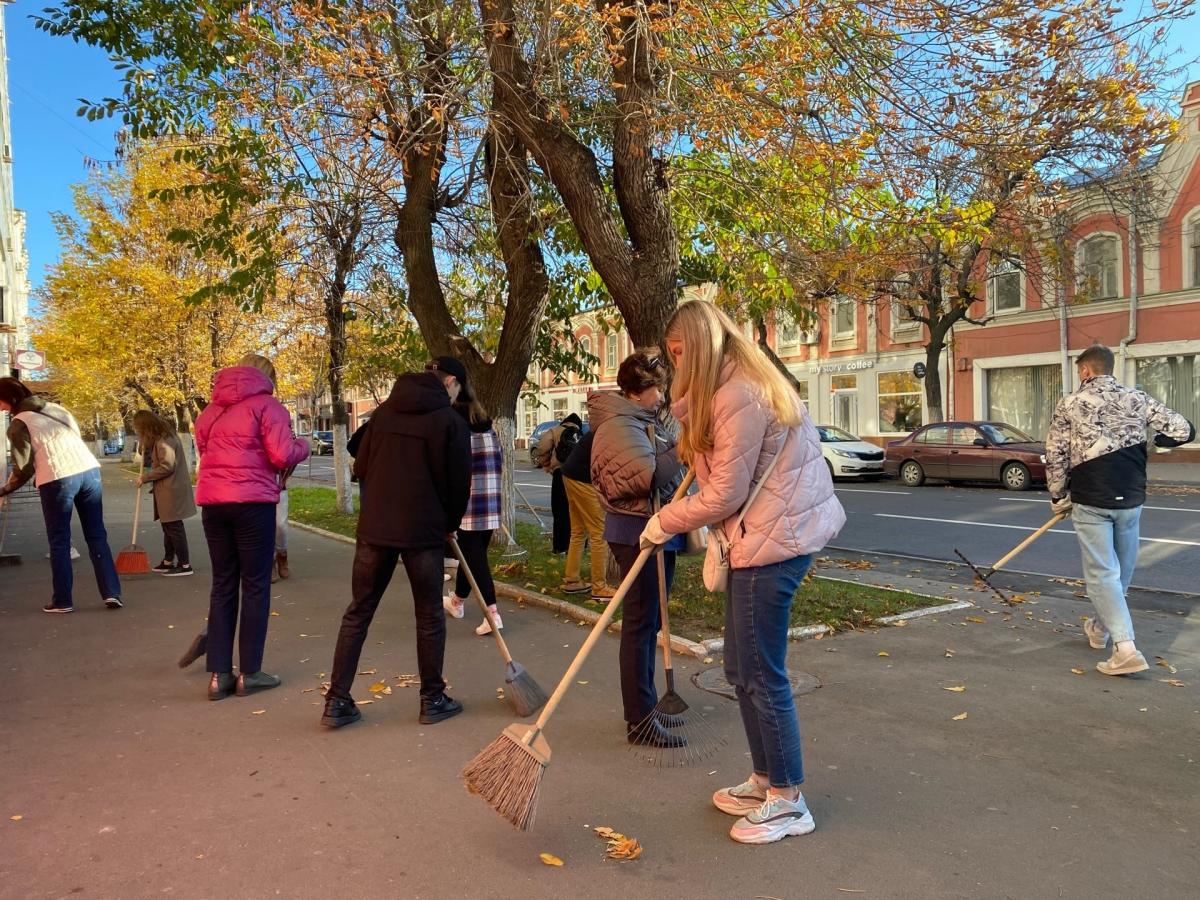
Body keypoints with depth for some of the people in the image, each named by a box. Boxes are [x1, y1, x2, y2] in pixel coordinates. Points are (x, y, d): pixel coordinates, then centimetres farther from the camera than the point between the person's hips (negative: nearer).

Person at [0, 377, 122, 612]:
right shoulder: (56, 408, 19)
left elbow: (24, 466, 0)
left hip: (57, 480, -5)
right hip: (89, 470, 5)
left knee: (59, 542, 8)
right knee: (97, 536, 10)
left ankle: (62, 600, 11)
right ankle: (112, 593, 6)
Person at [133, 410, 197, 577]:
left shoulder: (163, 439, -18)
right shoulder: (160, 436, 14)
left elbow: (166, 466, -22)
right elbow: (155, 461, 19)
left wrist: (145, 477, -13)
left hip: (172, 489, -10)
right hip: (166, 490, 10)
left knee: (173, 526, -5)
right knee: (168, 526, 16)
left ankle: (185, 565, 0)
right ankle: (168, 562, 26)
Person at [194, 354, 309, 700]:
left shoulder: (210, 410, 16)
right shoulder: (267, 405, -3)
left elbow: (204, 450, 19)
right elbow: (282, 455, -12)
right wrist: (303, 446, 7)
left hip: (212, 501, 6)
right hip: (252, 501, -5)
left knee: (222, 586, 12)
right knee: (255, 586, 4)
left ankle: (219, 674, 12)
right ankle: (249, 673, 6)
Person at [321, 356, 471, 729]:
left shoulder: (384, 411, 9)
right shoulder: (451, 421, -6)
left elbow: (361, 468, 11)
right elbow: (458, 482, -4)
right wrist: (451, 524, 13)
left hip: (374, 527, 4)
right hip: (423, 530, -4)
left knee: (358, 613, 10)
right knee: (429, 616, 9)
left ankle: (337, 701, 12)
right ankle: (433, 700, 18)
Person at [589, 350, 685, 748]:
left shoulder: (644, 420, 16)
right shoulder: (617, 425, -17)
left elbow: (666, 465, 16)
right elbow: (648, 473, -28)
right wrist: (681, 450, -15)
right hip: (638, 532, -10)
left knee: (650, 621, 18)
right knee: (640, 623, -5)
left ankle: (646, 700, 32)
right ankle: (639, 720, 2)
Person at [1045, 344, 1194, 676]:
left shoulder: (1069, 404, -2)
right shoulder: (1136, 399, 5)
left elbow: (1055, 456, -2)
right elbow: (1183, 430, 4)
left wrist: (1059, 497, 10)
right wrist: (1148, 440, 24)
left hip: (1090, 500, -3)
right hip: (1130, 498, 4)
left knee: (1102, 573, -2)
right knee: (1121, 570, 20)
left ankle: (1126, 649, -13)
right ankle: (1100, 628, 38)